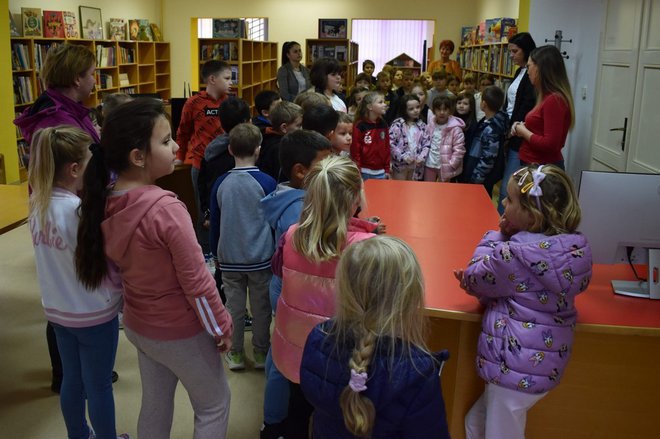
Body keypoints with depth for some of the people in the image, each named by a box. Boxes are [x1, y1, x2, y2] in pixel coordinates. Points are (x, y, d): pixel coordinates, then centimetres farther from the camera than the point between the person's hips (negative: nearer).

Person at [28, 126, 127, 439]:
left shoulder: (38, 204, -3)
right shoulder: (81, 210, -25)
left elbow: (55, 256, 4)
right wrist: (123, 298, -4)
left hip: (57, 310, 7)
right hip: (94, 313, -7)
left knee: (73, 379, 23)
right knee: (99, 386, 11)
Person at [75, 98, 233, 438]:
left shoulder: (105, 203, -7)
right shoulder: (165, 208, -30)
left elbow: (121, 263, 5)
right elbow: (196, 282, -22)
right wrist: (221, 326, -10)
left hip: (137, 324, 7)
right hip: (180, 332, -7)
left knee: (154, 405, 25)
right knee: (214, 405, 16)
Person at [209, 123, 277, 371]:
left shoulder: (221, 184, -3)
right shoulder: (267, 183, -11)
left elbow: (214, 223, 6)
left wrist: (216, 253, 19)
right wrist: (277, 252, 9)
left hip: (229, 258, 2)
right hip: (261, 257, -2)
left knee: (234, 306, 12)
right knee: (261, 306, 11)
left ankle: (235, 353, 24)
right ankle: (261, 352, 23)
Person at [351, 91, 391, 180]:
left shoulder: (383, 124, 8)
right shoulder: (359, 126, -11)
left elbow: (387, 148, 12)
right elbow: (355, 150, -11)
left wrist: (387, 170, 11)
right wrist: (357, 172, -12)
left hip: (381, 172, 6)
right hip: (365, 172, -5)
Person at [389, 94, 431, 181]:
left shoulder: (421, 125, 5)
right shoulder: (398, 124, -10)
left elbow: (427, 143, 5)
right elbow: (390, 143, -16)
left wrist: (422, 157, -11)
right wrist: (403, 157, -19)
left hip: (416, 165, 4)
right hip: (400, 164, -4)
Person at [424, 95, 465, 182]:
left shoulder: (455, 129, -16)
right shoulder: (431, 124, 0)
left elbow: (459, 150, -16)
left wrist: (450, 166, -16)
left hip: (445, 167, -4)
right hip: (429, 165, 5)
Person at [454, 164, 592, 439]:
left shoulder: (515, 255, -26)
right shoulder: (573, 248, -2)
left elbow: (475, 278, -8)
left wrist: (496, 237, -1)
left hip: (516, 367, -8)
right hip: (546, 361, 8)